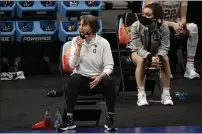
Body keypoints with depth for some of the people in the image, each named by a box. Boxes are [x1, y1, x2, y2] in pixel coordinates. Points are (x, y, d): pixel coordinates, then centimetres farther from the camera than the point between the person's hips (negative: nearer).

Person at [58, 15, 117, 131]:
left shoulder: (103, 42, -4)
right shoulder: (76, 41, 1)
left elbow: (109, 66, -7)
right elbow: (72, 65, -6)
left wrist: (100, 77, -25)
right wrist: (79, 47, -17)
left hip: (97, 78, -1)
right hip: (81, 78, 1)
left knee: (108, 81, -34)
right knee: (73, 79, -34)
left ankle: (110, 119, -22)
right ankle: (69, 120, -30)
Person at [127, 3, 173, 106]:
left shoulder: (163, 27, -22)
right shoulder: (136, 26, -26)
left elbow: (164, 47, -18)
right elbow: (139, 47, -26)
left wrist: (158, 57, -41)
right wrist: (150, 57, -43)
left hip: (155, 51, 2)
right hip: (136, 51, -2)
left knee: (165, 59, -29)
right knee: (141, 60, -36)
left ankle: (166, 94, -22)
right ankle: (141, 94, -32)